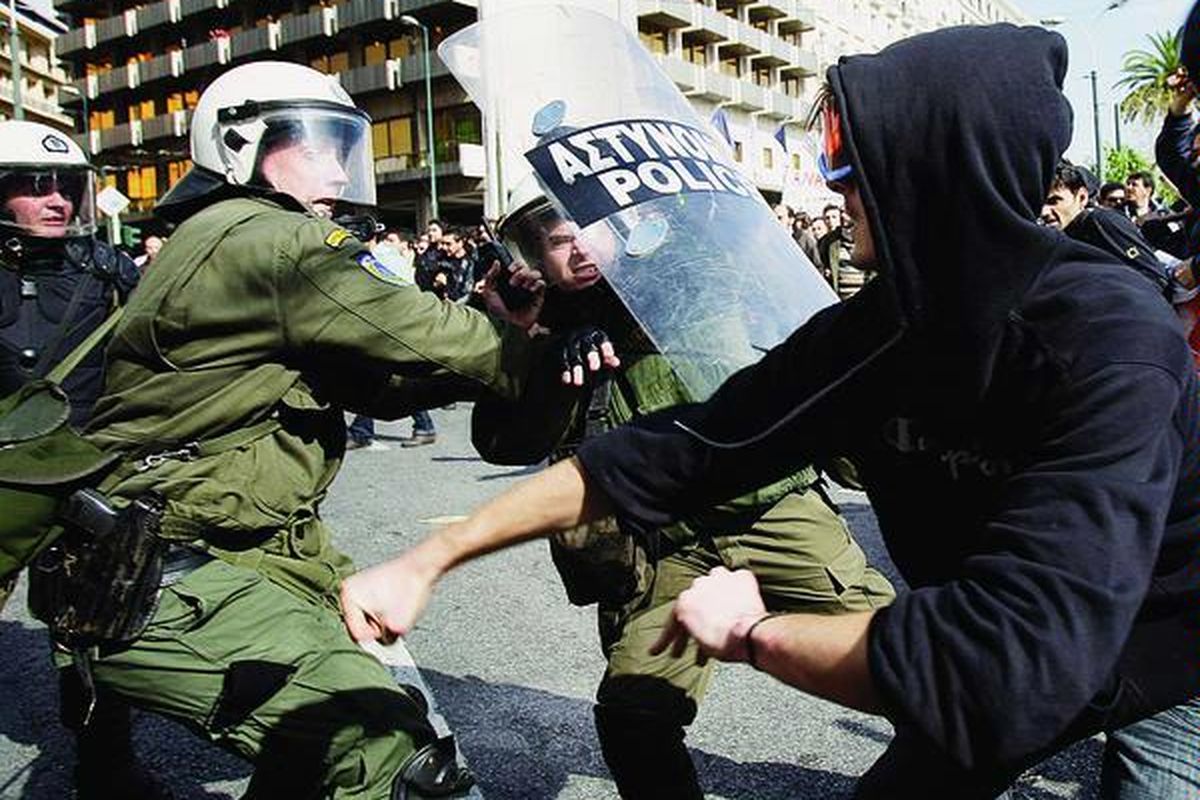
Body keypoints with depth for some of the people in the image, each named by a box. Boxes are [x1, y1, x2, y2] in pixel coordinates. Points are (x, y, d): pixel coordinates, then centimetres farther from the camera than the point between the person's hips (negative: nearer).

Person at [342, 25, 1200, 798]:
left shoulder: (1111, 344, -35)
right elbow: (672, 450, -14)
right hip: (1009, 643, 5)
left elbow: (1009, 669, -44)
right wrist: (431, 557, -14)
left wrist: (752, 631, -30)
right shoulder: (871, 327, -15)